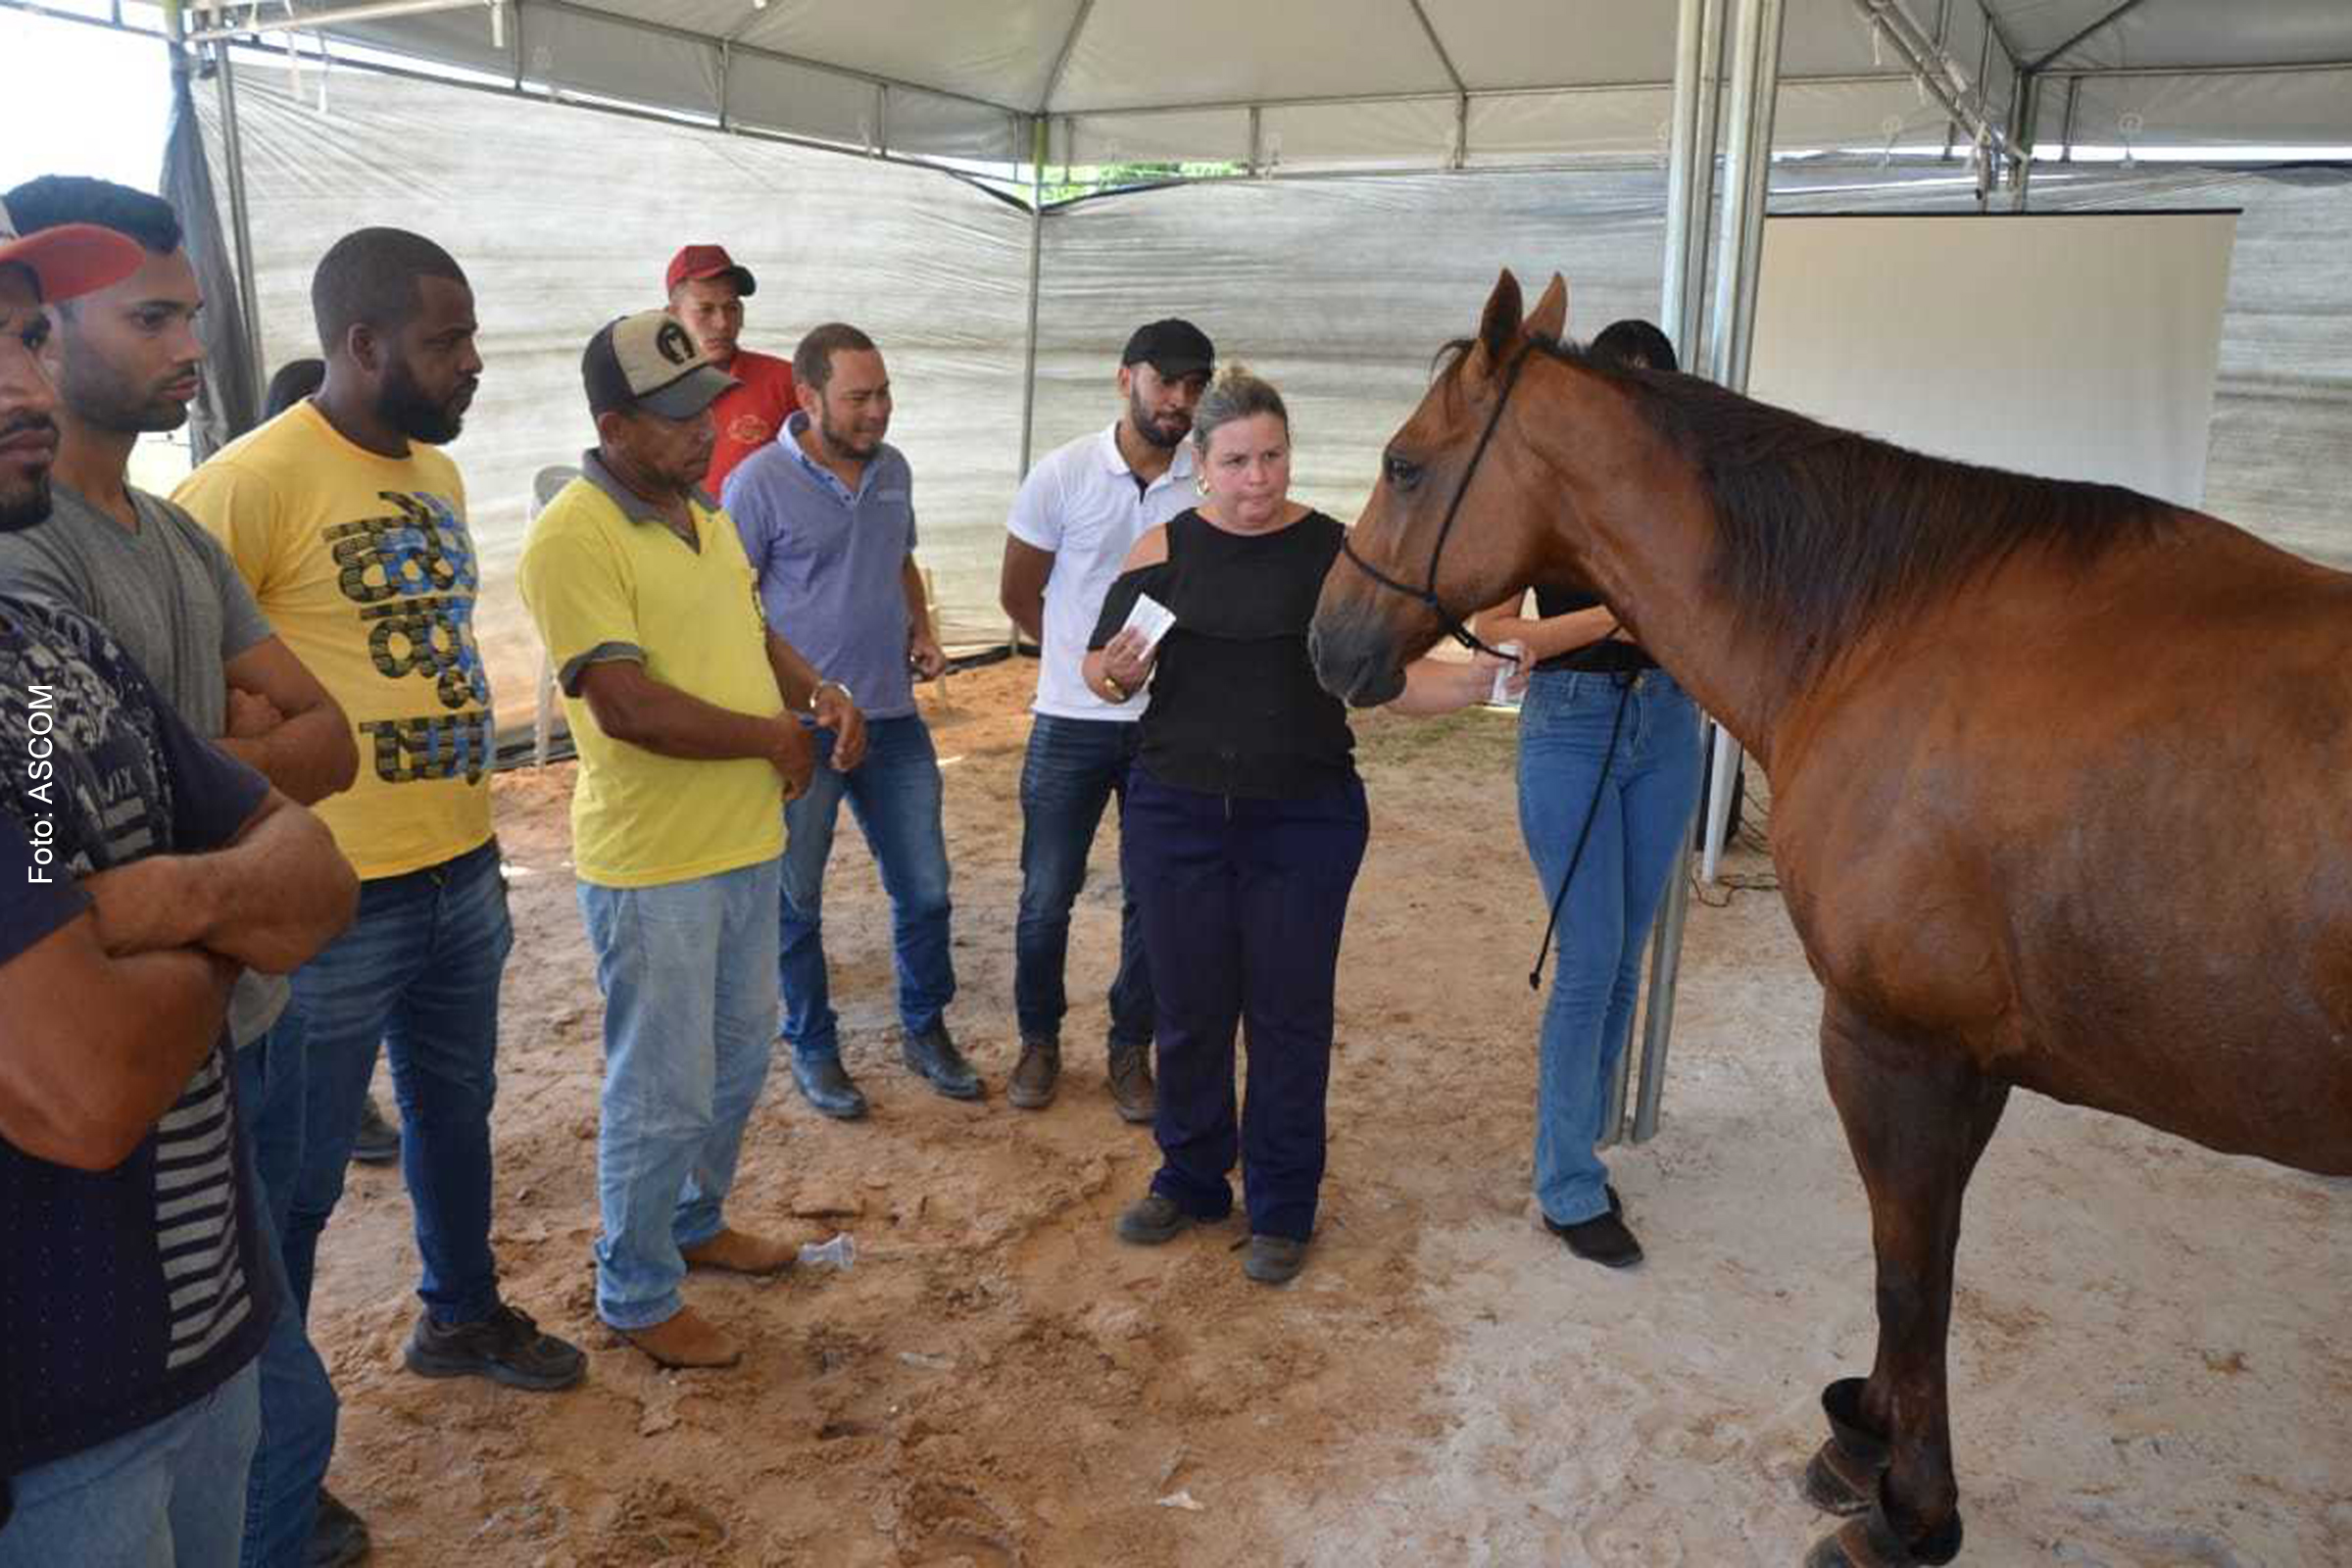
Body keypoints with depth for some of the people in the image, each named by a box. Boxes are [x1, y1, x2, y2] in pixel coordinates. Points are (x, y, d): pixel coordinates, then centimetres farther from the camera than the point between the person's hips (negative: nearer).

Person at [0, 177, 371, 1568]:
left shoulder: (182, 538, 9)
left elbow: (331, 744, 5)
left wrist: (204, 755, -11)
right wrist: (249, 744, -7)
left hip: (257, 1018, 8)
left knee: (250, 1363, 24)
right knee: (280, 1403, 4)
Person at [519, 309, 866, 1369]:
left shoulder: (700, 514, 9)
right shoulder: (574, 537, -19)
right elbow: (627, 705, -26)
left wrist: (814, 689, 0)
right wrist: (778, 738, -15)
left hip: (745, 844, 9)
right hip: (652, 867, -9)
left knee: (739, 1059, 22)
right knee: (664, 1094, 4)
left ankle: (693, 1224, 43)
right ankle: (638, 1298, 24)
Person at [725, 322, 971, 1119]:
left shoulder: (893, 469, 7)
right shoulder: (761, 481, -12)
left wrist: (922, 629, 5)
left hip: (893, 720, 5)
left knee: (924, 889, 11)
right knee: (795, 900, 10)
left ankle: (926, 1030, 30)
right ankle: (812, 1047, 28)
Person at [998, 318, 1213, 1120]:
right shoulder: (1063, 474, -6)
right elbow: (1018, 593, 5)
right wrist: (1085, 661, 10)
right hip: (1071, 722, -1)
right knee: (1046, 896, 6)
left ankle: (1131, 1047, 27)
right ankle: (1039, 1040, 27)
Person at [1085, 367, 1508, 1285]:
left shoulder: (1335, 552, -3)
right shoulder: (1165, 550, 0)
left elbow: (1393, 680, -3)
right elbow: (1099, 670, 4)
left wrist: (1488, 676, -20)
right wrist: (1119, 672, -19)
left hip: (1303, 825, -1)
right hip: (1177, 818, 1)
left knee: (1289, 1017, 9)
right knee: (1190, 1010, 13)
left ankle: (1281, 1208, 27)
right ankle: (1189, 1179, 35)